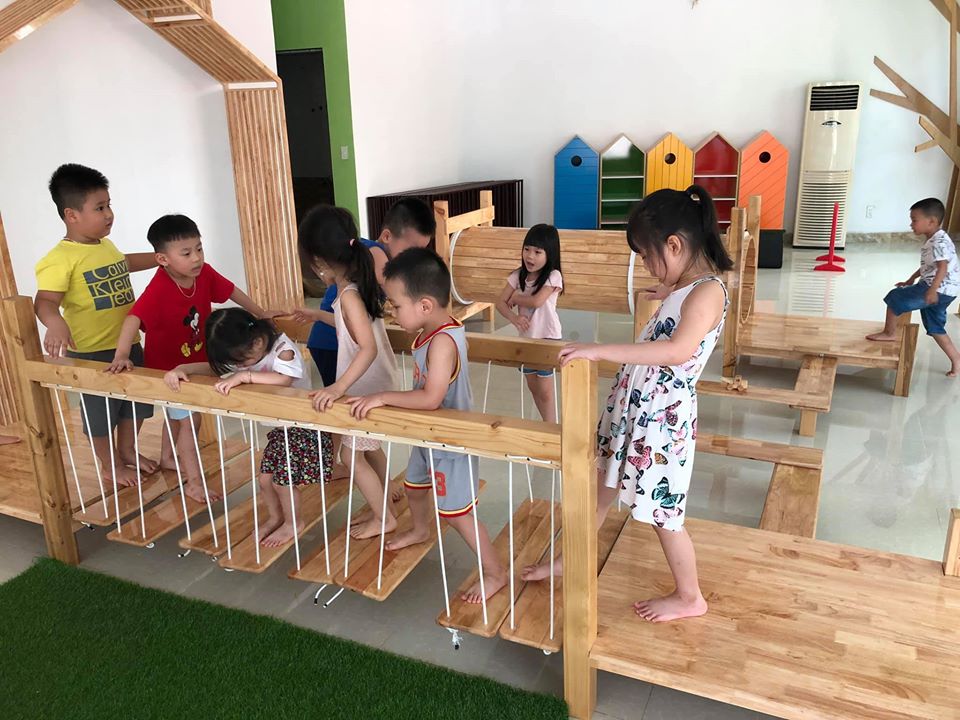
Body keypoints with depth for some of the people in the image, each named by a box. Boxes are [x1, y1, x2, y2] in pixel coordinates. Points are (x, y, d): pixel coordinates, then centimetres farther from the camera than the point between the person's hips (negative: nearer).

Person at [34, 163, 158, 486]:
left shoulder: (106, 245, 6)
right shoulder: (60, 258, -21)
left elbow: (123, 263, 29)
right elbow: (45, 301, -32)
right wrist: (55, 323, -52)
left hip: (128, 344, 8)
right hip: (91, 353, -8)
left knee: (136, 401, 20)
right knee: (100, 411, 10)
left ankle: (127, 450, 42)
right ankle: (110, 464, 30)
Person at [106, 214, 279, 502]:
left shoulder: (205, 274, -16)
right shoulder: (159, 289, -34)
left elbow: (232, 292, 0)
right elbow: (134, 318, -44)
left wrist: (261, 314, 9)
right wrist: (121, 355, -56)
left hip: (196, 360, 7)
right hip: (166, 366, -7)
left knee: (178, 413, 26)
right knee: (190, 418, -5)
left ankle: (167, 458, 51)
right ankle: (194, 482, 8)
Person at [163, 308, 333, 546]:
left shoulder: (283, 349, -24)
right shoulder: (243, 354, -2)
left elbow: (284, 379, -43)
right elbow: (210, 367, -1)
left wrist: (243, 375, -44)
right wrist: (180, 369, -18)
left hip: (302, 426, -7)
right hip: (278, 427, 7)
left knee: (279, 479, -3)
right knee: (265, 479, 7)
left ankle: (293, 522, 24)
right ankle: (275, 517, 35)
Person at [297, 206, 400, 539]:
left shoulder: (348, 296, -27)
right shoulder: (360, 283, 0)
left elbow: (369, 347, -37)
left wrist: (339, 386, -43)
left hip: (366, 387, -9)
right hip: (374, 383, 9)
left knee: (352, 454, 6)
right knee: (369, 449, 22)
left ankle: (384, 517, 19)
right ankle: (383, 508, 36)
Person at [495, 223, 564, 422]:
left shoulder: (553, 276, -16)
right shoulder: (518, 275, -2)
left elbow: (536, 301, -27)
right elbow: (500, 303, -5)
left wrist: (515, 298, -10)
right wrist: (514, 318, -24)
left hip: (547, 338, -6)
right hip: (526, 337, 6)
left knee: (545, 390, -3)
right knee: (533, 386, 17)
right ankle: (548, 425, 34)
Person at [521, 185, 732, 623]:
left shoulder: (707, 292, -22)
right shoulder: (682, 288, 5)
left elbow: (679, 349, -39)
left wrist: (599, 351, -42)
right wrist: (666, 295, 28)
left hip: (664, 416, -9)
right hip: (632, 406, 9)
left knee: (661, 512, 6)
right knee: (602, 486, 20)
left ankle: (689, 598, 29)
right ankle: (569, 560, 39)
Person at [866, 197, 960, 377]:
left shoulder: (939, 241, -17)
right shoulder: (932, 241, 16)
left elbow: (943, 268, -28)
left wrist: (932, 290, -38)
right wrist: (910, 280, 33)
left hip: (940, 289, -11)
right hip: (941, 291, 11)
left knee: (895, 297, -6)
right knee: (935, 328, 16)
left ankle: (889, 333, 5)